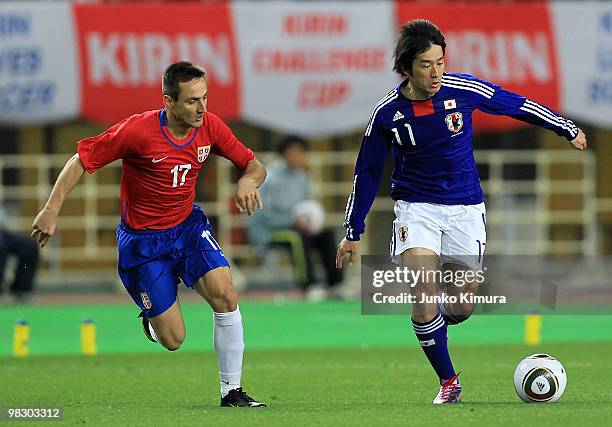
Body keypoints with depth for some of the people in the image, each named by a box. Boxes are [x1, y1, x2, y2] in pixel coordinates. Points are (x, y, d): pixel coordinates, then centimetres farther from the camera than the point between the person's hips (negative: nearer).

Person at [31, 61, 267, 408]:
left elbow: (254, 165, -1)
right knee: (173, 340, -6)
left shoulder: (209, 126, -10)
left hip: (189, 225, 4)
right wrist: (52, 210, -22)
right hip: (143, 241, -4)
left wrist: (249, 180, -26)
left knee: (225, 295, -21)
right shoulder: (138, 131, -23)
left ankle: (232, 391, -7)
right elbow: (83, 159, -16)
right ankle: (151, 318, 34)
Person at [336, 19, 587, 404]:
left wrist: (567, 129, 15)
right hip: (416, 208, -1)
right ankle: (449, 382, -2)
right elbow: (367, 172, 2)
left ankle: (431, 325, 40)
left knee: (462, 307, 4)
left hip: (465, 207, 1)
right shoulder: (387, 113, -11)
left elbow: (517, 106, 3)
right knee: (424, 297, -19)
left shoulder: (463, 90, -12)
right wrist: (353, 233, 6)